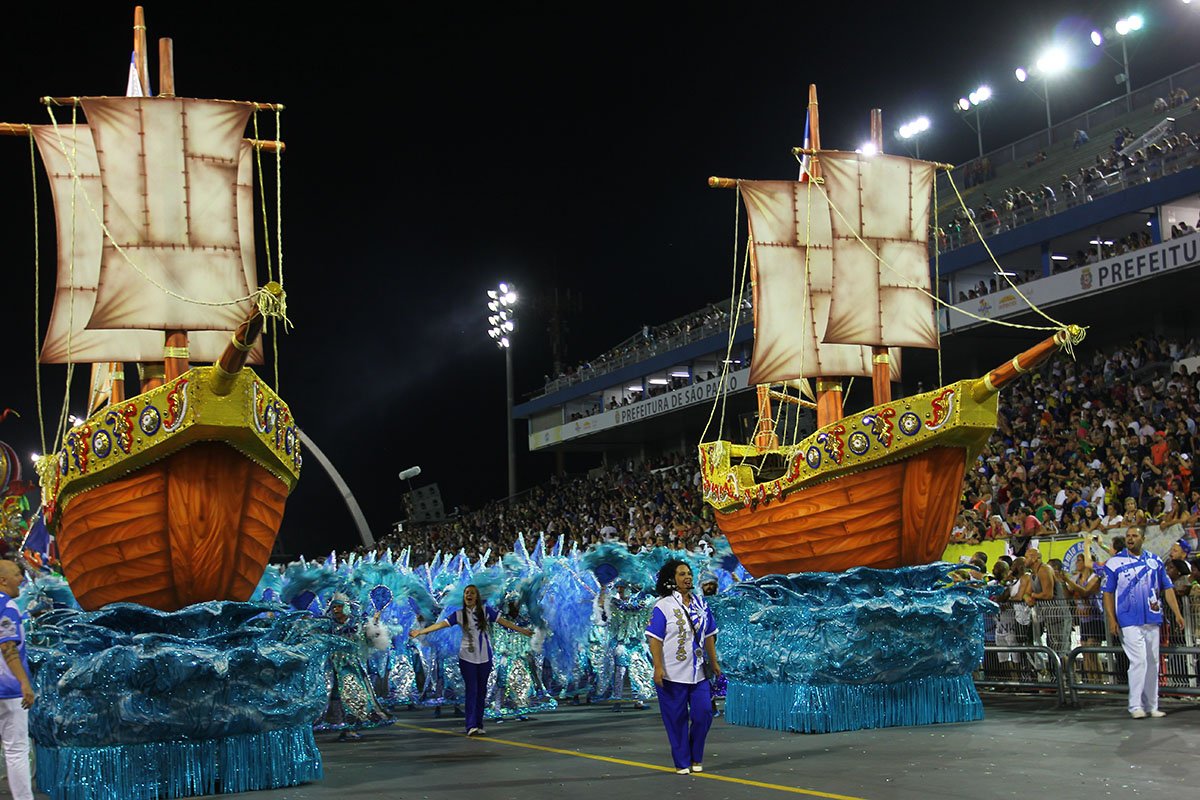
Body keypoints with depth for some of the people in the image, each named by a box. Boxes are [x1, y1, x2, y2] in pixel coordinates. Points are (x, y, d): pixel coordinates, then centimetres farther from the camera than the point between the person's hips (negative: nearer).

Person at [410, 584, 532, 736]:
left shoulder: (485, 610, 0)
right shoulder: (459, 614, 0)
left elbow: (503, 621, 3)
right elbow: (441, 624, -6)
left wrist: (522, 630, 2)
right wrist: (420, 631, -15)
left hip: (485, 658, 1)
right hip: (467, 658, -1)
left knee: (481, 691, 5)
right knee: (471, 691, -8)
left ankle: (478, 725, 11)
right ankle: (471, 726, -12)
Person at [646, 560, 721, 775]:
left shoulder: (700, 603, 9)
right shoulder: (663, 606, -7)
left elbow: (709, 635, 16)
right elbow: (654, 639, -11)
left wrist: (714, 662, 15)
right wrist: (658, 667, -19)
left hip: (698, 673, 5)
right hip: (672, 674, -5)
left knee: (704, 714, 2)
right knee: (677, 719, 2)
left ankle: (696, 758, 22)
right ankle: (682, 762, 14)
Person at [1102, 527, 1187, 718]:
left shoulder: (1155, 561, 10)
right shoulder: (1114, 563, 1)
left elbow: (1167, 588, 11)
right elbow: (1108, 593, 0)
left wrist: (1177, 614, 3)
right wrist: (1111, 619, -8)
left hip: (1153, 620, 4)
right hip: (1129, 621, -4)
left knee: (1153, 663, 7)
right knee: (1139, 661, -12)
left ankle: (1151, 706, 14)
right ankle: (1135, 705, -6)